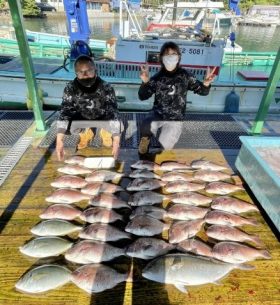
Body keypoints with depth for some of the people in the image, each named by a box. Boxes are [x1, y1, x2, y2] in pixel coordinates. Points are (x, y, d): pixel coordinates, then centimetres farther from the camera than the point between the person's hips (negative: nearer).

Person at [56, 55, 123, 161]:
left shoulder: (106, 88, -31)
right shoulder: (70, 88, -26)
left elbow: (114, 112, -36)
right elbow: (64, 112, -29)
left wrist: (116, 141, -46)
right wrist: (59, 140, -41)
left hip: (103, 117, -1)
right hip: (82, 117, 2)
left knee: (119, 126, -28)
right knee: (67, 126, -24)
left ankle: (105, 133, 11)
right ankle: (86, 134, 13)